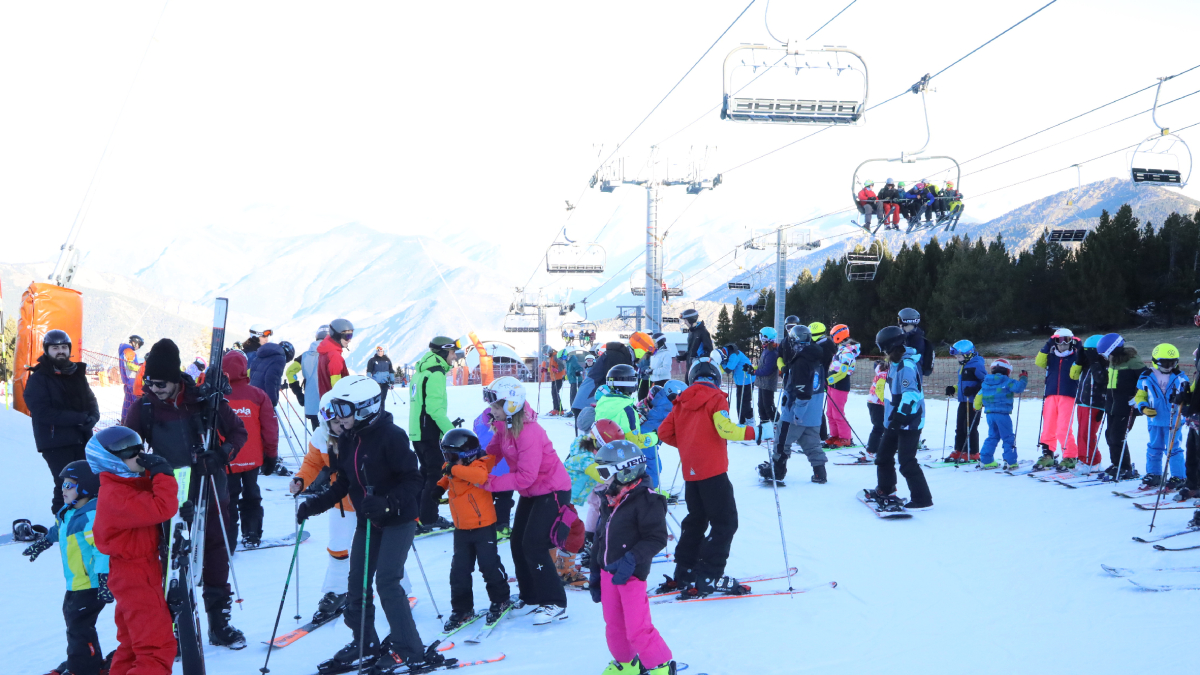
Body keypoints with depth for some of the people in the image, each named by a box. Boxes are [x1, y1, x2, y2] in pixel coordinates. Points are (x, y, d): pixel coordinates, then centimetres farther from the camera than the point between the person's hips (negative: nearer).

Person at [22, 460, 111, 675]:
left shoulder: (92, 516, -25)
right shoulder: (68, 511, 6)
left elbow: (102, 549, -30)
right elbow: (57, 530, 28)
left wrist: (105, 579, -34)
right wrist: (41, 543, 41)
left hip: (90, 585, -11)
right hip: (75, 584, 11)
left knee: (79, 625, -5)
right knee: (72, 616, 22)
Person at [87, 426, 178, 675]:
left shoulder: (135, 483, 8)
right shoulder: (116, 496, -24)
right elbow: (162, 508, -34)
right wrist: (163, 474, -25)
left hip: (143, 572, 11)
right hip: (135, 577, -11)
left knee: (133, 642, 23)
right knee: (158, 645, -13)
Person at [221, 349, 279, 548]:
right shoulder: (258, 395, -7)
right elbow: (270, 428, -3)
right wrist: (271, 455, 8)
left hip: (226, 461, -2)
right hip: (253, 459, 2)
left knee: (228, 499, 6)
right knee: (251, 496, 18)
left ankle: (228, 542, 3)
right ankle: (252, 537, 20)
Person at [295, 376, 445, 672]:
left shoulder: (391, 436, -20)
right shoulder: (347, 440, 4)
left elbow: (413, 481, -21)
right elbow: (342, 484, 10)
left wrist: (388, 503, -35)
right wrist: (315, 503, -2)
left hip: (398, 520, -8)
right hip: (367, 522, 8)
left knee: (386, 582, -15)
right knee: (357, 582, 10)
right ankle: (365, 646, 26)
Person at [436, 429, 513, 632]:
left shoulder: (478, 465, -17)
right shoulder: (451, 470, 4)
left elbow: (480, 476, -40)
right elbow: (445, 483, 24)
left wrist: (454, 469, -38)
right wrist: (437, 488, 3)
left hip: (483, 526, -7)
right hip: (461, 529, 7)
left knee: (489, 565, -1)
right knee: (459, 570, 7)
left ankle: (500, 600, 21)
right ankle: (462, 609, 17)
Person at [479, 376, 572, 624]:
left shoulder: (529, 434, -30)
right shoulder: (503, 425, -3)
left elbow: (525, 477, -31)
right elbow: (494, 450, 6)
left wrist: (489, 482, -28)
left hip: (552, 491, -10)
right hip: (531, 492, 10)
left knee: (534, 545, -14)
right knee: (517, 541, 12)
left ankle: (554, 604, -7)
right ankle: (530, 595, 28)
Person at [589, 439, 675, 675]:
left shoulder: (647, 501, -16)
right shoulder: (608, 501, 10)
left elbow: (657, 538, -20)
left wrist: (631, 560, -29)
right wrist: (595, 574, 18)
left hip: (631, 575, -8)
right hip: (607, 573, 8)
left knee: (637, 628, -6)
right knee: (613, 624, 17)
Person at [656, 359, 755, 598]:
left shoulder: (682, 403, 12)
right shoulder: (716, 398, -4)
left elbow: (664, 432, 11)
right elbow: (724, 428, -19)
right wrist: (752, 433, -15)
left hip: (690, 471, 7)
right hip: (713, 470, -7)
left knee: (696, 520, 20)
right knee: (725, 522, -2)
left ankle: (683, 574, 21)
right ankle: (708, 577, -8)